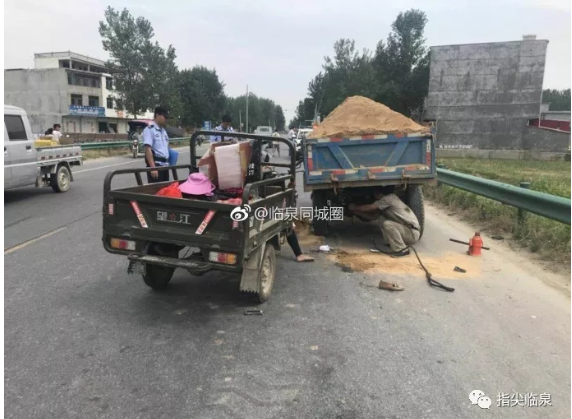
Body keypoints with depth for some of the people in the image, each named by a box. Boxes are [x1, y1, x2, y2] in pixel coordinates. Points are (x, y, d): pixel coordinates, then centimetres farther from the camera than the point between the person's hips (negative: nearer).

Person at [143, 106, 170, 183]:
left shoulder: (163, 131, 17)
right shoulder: (149, 129, -8)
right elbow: (148, 149, -17)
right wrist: (153, 167, -25)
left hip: (165, 165, 8)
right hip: (156, 164, -8)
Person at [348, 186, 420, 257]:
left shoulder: (389, 198, -15)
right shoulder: (386, 202, 12)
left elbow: (369, 208, -13)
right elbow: (373, 216, 16)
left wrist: (354, 207, 2)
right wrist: (357, 212, 10)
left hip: (413, 233, -9)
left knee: (387, 223, -27)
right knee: (381, 219, 2)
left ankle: (401, 250, -13)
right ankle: (395, 244, 9)